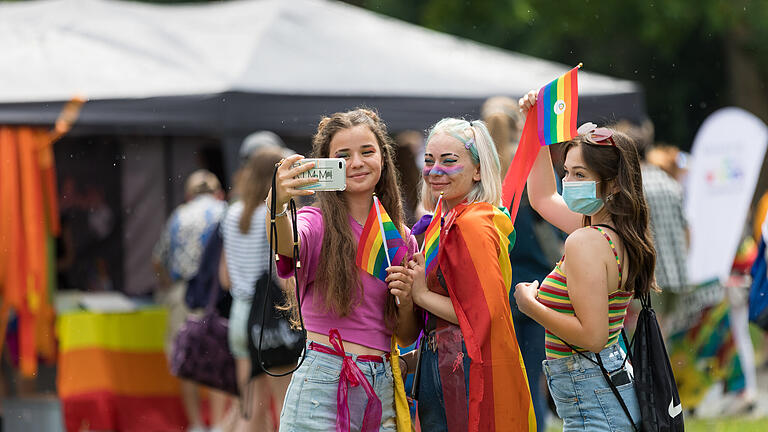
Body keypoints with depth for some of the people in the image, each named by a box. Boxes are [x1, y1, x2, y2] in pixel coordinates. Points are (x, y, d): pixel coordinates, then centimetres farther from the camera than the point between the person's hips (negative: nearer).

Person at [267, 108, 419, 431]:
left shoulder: (401, 237, 12)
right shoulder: (318, 222, -2)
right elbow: (287, 245, -29)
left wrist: (406, 301, -5)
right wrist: (277, 204, -49)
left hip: (382, 390, 5)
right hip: (323, 386, -4)